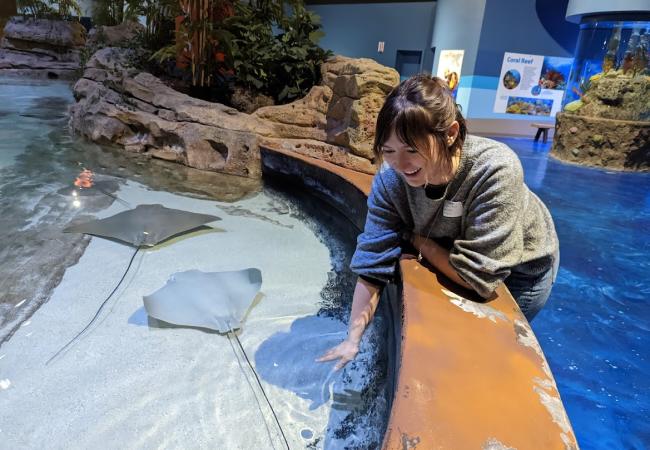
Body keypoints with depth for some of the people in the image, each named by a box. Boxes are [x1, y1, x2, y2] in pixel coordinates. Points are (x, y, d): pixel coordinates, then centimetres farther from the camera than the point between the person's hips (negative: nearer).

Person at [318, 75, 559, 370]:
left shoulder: (497, 171, -42)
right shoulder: (390, 178, -29)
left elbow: (478, 277, -37)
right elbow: (372, 264, -25)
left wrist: (416, 238, -26)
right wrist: (353, 339, -27)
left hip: (520, 269, -3)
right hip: (447, 263, 4)